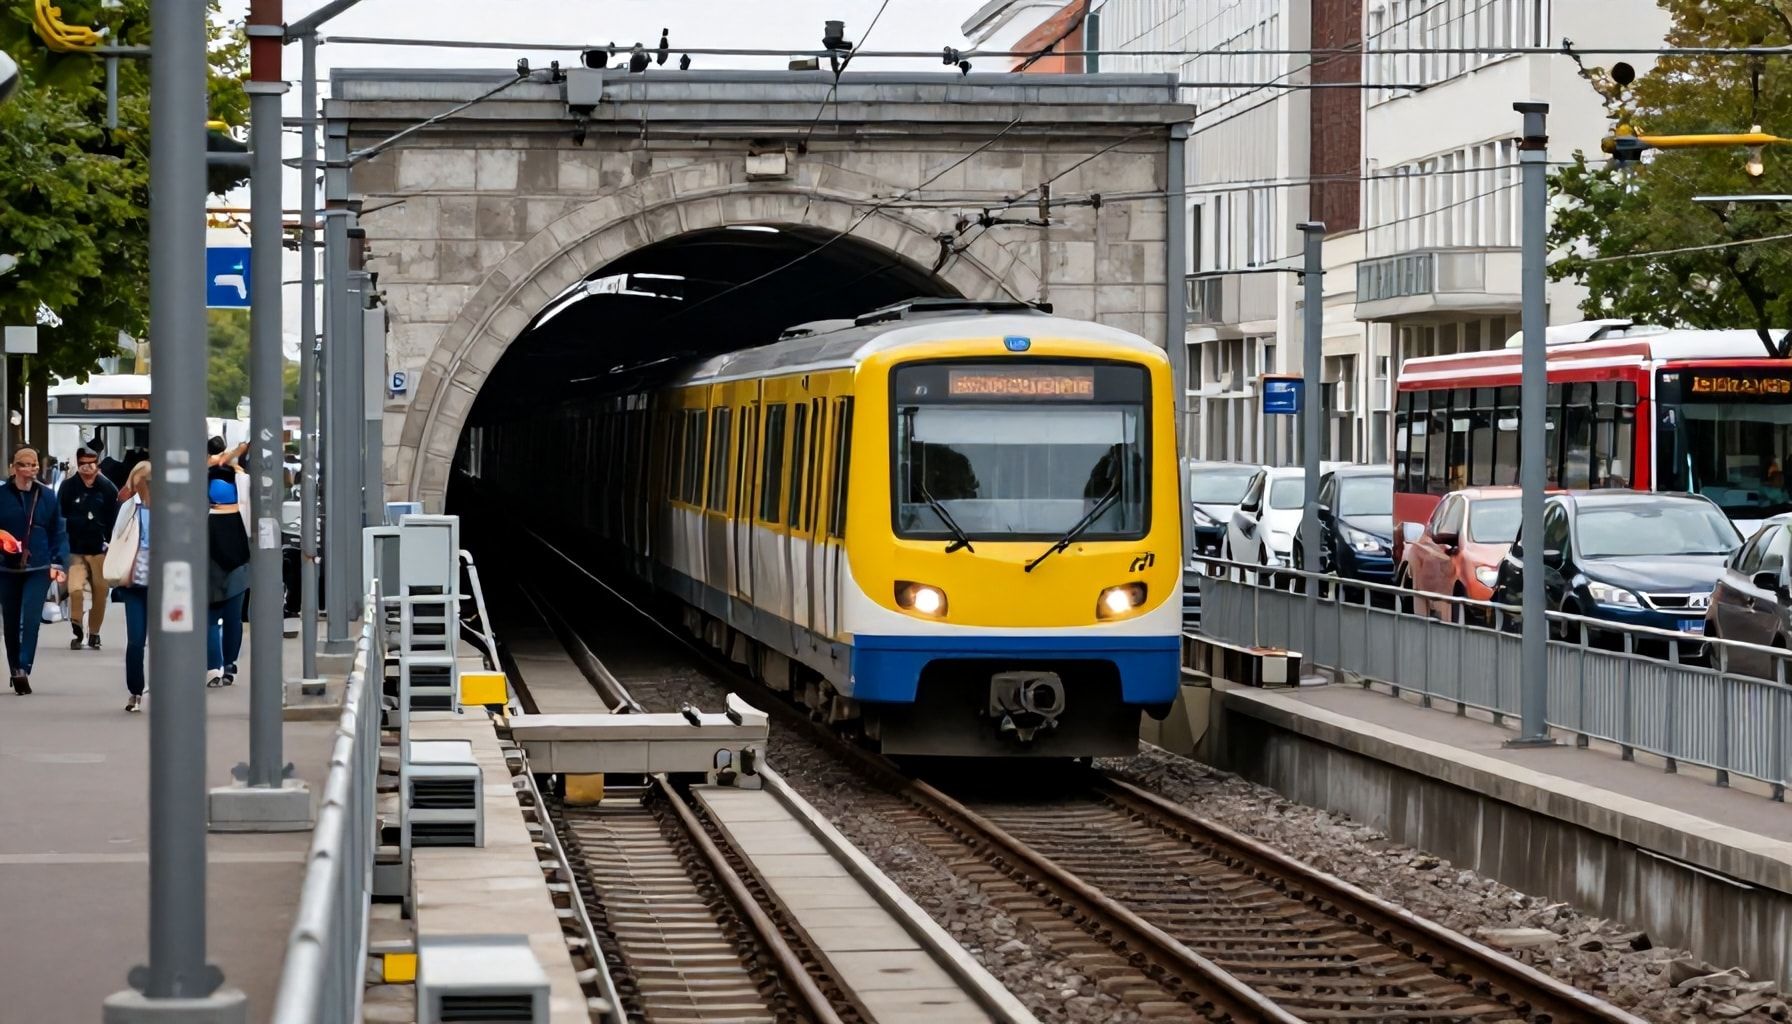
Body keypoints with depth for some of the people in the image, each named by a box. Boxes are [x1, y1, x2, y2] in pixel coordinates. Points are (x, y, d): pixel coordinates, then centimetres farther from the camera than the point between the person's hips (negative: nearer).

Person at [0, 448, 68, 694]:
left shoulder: (47, 496, 2)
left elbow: (58, 533, 6)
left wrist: (58, 562, -3)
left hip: (38, 569, -1)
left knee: (31, 618, -16)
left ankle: (23, 668, -19)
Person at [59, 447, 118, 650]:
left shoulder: (107, 488, 0)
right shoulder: (68, 488, -1)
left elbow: (114, 520, 4)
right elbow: (59, 519, 1)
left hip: (100, 550, 1)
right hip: (75, 550, -1)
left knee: (100, 592, 5)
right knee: (75, 589, -17)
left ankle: (94, 633, 20)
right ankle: (77, 631, -4)